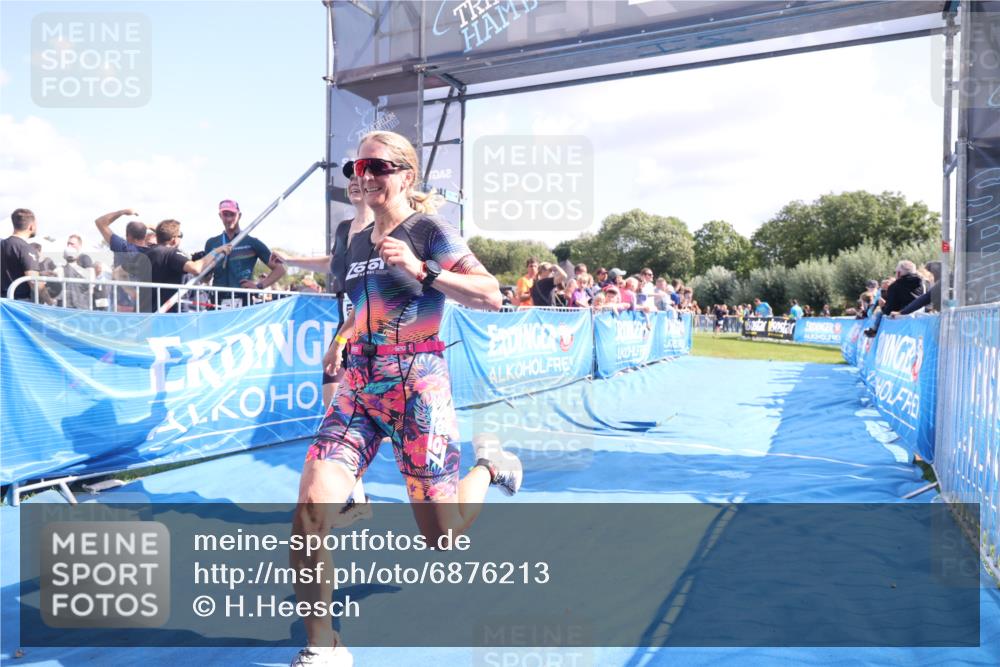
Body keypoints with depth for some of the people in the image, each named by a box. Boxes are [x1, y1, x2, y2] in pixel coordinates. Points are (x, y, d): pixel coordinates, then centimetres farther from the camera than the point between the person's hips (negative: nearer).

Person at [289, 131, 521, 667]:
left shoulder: (428, 230, -5)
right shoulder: (358, 242, 15)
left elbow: (491, 296, -16)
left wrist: (422, 269, -25)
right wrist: (346, 343, 16)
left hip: (417, 385, -5)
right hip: (358, 386, 6)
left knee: (441, 538, 2)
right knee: (310, 508, -14)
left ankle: (489, 465, 34)